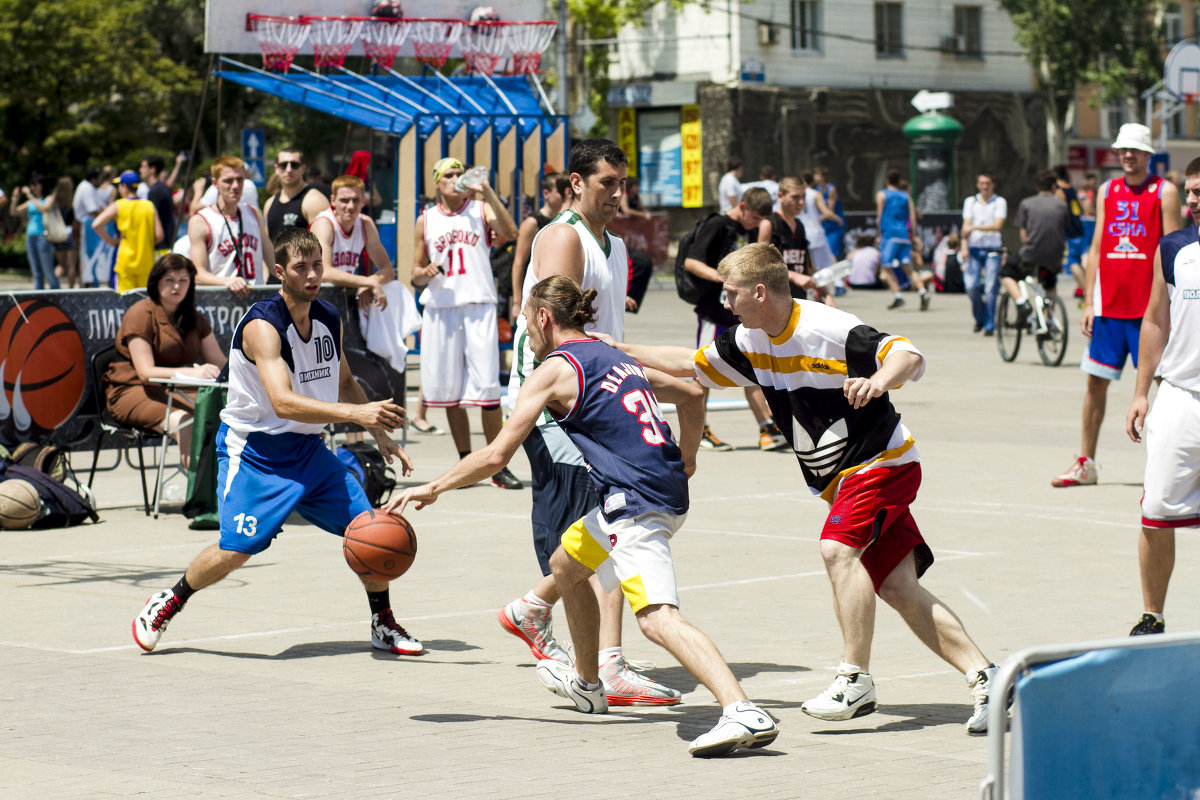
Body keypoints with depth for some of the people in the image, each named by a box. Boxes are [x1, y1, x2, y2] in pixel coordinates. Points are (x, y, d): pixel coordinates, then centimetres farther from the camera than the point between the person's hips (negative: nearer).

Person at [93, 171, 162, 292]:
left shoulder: (118, 206, -4)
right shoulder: (149, 206, 2)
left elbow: (96, 225, -13)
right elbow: (159, 235, -4)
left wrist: (111, 241, 0)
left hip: (126, 260, -2)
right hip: (147, 262, 2)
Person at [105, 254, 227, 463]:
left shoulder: (194, 319, 14)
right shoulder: (140, 314, -7)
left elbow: (220, 363, 10)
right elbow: (145, 372, -17)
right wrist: (193, 373, -31)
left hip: (176, 390, 6)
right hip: (132, 391, -6)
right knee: (182, 420, -36)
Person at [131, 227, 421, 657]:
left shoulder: (329, 319, 2)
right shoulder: (262, 326, -23)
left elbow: (345, 384, 20)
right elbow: (283, 402, -36)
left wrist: (381, 435, 10)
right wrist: (354, 413, -44)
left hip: (308, 448, 7)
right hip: (253, 451, -7)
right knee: (235, 549, -14)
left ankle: (384, 625, 17)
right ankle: (165, 605, 11)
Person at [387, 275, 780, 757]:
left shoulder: (555, 368, -3)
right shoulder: (614, 357, 20)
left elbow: (496, 455, -6)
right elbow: (692, 395, 31)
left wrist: (430, 490, 4)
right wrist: (684, 461, 40)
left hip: (636, 505, -9)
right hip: (669, 493, 9)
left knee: (657, 619, -23)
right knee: (565, 565, 30)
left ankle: (744, 712, -42)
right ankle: (586, 684, 47)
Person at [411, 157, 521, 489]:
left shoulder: (480, 209, 7)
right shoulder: (426, 220, 14)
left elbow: (510, 233, -12)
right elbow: (416, 273, 17)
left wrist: (487, 192, -15)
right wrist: (425, 274, -6)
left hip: (478, 304, -3)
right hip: (440, 308, 3)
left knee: (486, 386, -10)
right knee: (449, 389, 4)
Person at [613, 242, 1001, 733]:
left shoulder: (828, 329, -21)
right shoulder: (749, 342, 4)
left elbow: (911, 357, -28)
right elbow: (692, 365, 19)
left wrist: (879, 381, -48)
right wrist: (622, 351, 17)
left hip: (883, 460, -8)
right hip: (842, 477, 8)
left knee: (838, 548, -27)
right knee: (897, 587, -2)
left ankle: (855, 680, -23)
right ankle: (983, 678, -3)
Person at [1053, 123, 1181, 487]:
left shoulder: (1164, 192, -2)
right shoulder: (1107, 191, 11)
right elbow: (1097, 248, 12)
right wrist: (1088, 303, 7)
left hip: (1149, 305, -4)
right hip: (1108, 304, 4)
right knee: (1096, 380, 6)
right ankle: (1085, 464, 15)